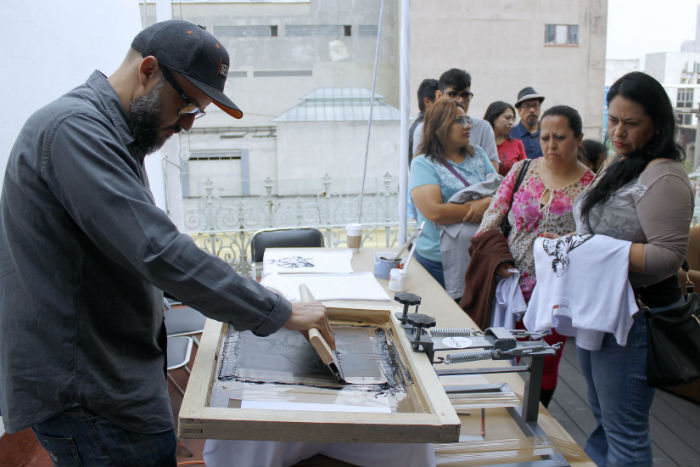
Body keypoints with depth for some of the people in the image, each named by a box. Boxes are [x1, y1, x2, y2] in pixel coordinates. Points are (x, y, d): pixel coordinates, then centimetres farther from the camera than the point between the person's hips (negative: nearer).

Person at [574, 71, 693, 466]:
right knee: (603, 418, 22)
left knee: (624, 432, 0)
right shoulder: (622, 167, 13)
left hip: (633, 319, -10)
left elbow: (667, 256, -23)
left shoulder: (664, 178, -17)